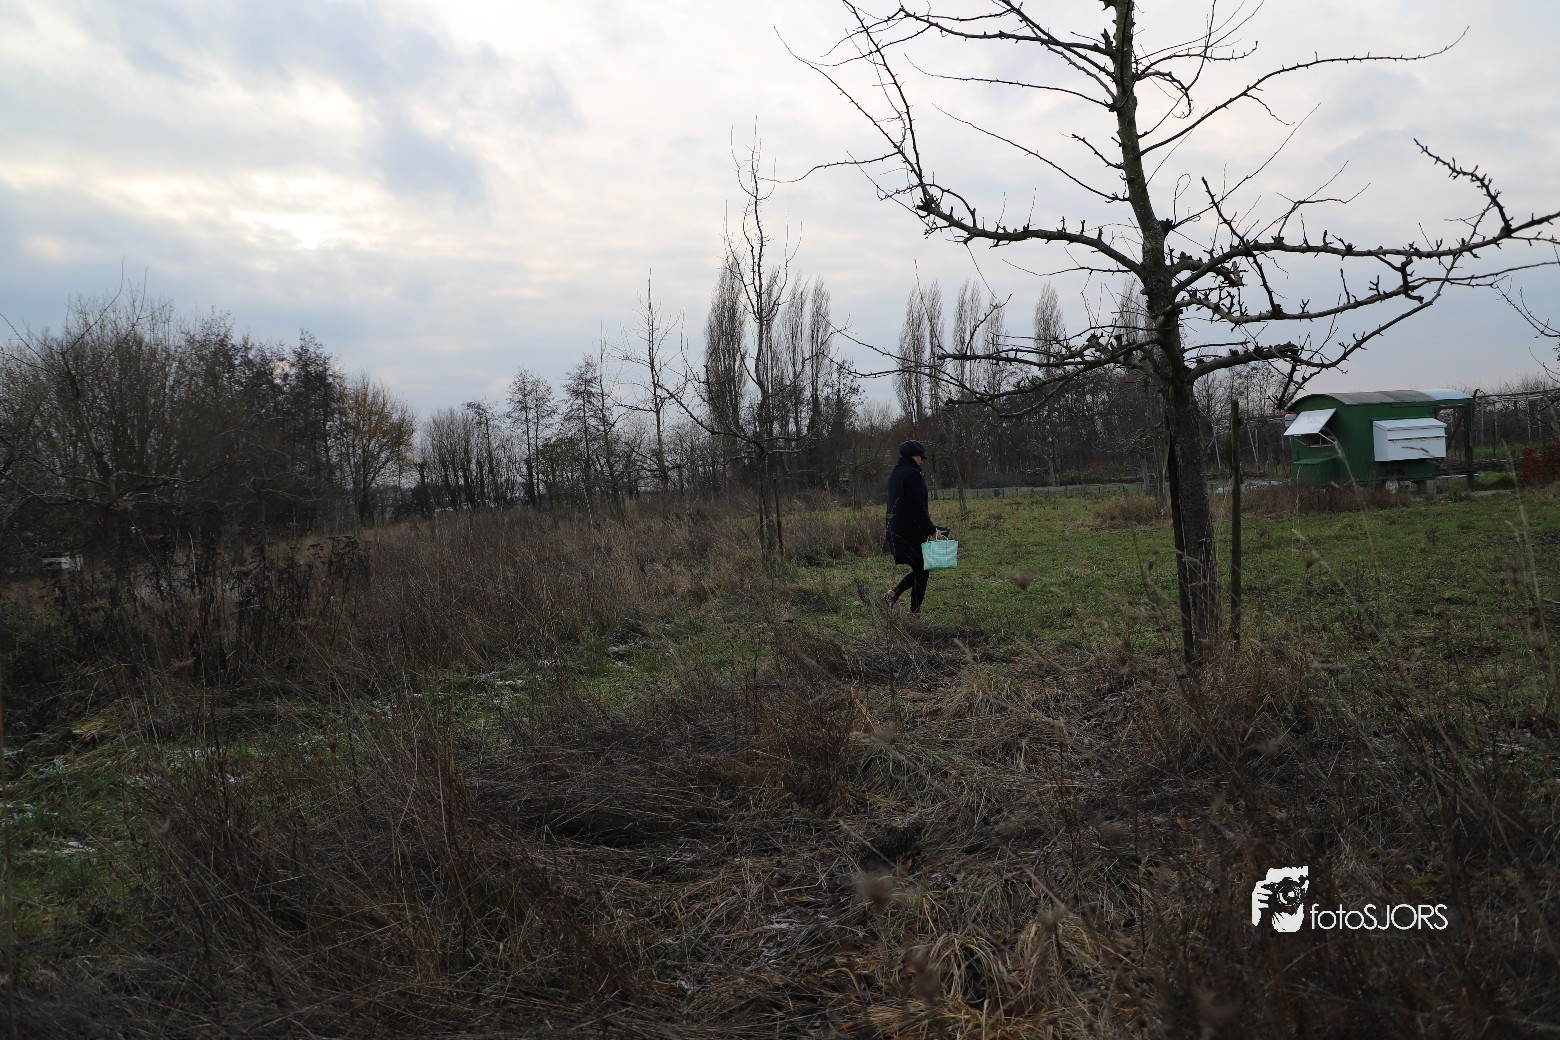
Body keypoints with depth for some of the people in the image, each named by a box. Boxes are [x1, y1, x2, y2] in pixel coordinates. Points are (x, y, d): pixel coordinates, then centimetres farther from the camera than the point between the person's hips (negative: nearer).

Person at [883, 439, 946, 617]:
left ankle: (894, 593, 4)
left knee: (918, 570, 19)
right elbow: (917, 507, -21)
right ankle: (914, 612, 6)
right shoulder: (912, 474, -16)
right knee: (921, 572, 3)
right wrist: (931, 529, -19)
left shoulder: (895, 474, 13)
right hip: (912, 533, -9)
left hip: (895, 532, 9)